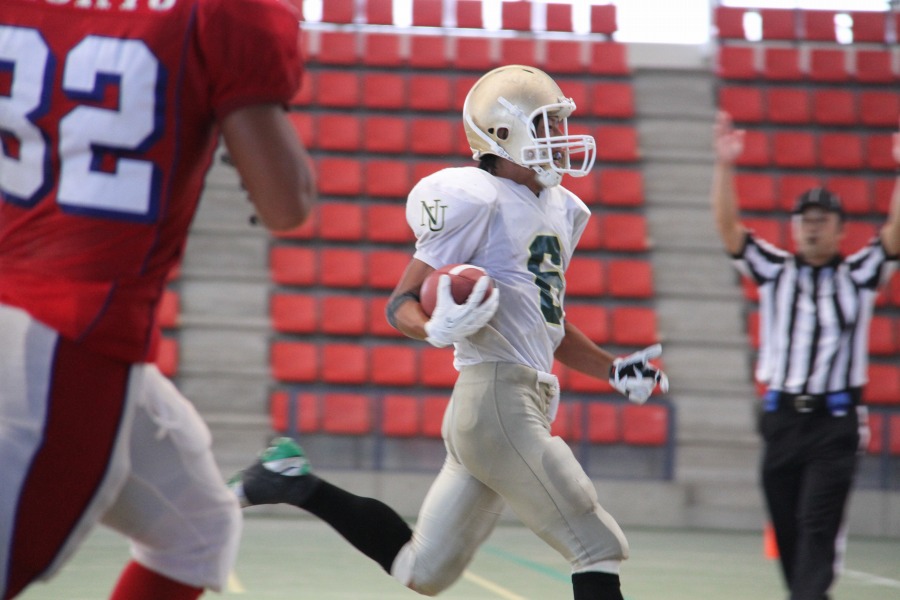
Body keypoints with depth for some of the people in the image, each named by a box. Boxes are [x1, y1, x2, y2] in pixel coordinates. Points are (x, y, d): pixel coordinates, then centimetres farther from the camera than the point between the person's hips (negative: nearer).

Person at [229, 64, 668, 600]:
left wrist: (613, 369, 22)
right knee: (600, 549, -6)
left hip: (525, 408, 9)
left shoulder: (559, 210, 17)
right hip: (498, 400, -9)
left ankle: (298, 482, 19)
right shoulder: (480, 201, -10)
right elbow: (401, 303, -10)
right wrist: (437, 327, -30)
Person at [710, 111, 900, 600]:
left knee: (817, 527, -13)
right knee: (787, 532, 7)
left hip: (835, 419, -3)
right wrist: (725, 166, -14)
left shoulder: (859, 276, 5)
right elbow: (728, 226, -1)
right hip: (781, 416, 3)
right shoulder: (773, 272, 9)